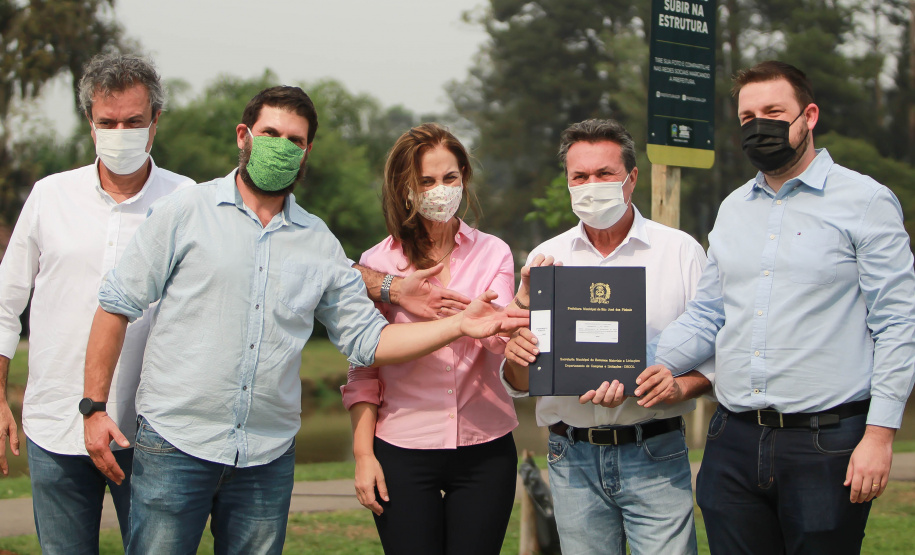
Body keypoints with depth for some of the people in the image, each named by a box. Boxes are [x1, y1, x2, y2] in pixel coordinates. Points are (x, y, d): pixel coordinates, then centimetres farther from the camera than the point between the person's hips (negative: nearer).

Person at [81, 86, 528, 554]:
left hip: (268, 458, 3)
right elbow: (116, 306, 1)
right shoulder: (185, 212, 0)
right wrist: (94, 407, -5)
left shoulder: (320, 244, 11)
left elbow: (367, 339, 10)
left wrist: (459, 326, -1)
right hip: (177, 444, -3)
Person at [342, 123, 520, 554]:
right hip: (404, 454, -1)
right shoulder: (378, 264, 3)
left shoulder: (493, 254, 6)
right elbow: (363, 370, 6)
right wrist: (363, 453, -2)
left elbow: (501, 341, -9)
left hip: (485, 450, 1)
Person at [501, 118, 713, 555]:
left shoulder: (681, 251, 3)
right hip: (573, 459, 2)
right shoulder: (545, 259, 9)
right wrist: (515, 355, -14)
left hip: (655, 456, -2)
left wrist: (682, 384, -20)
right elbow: (518, 383, 8)